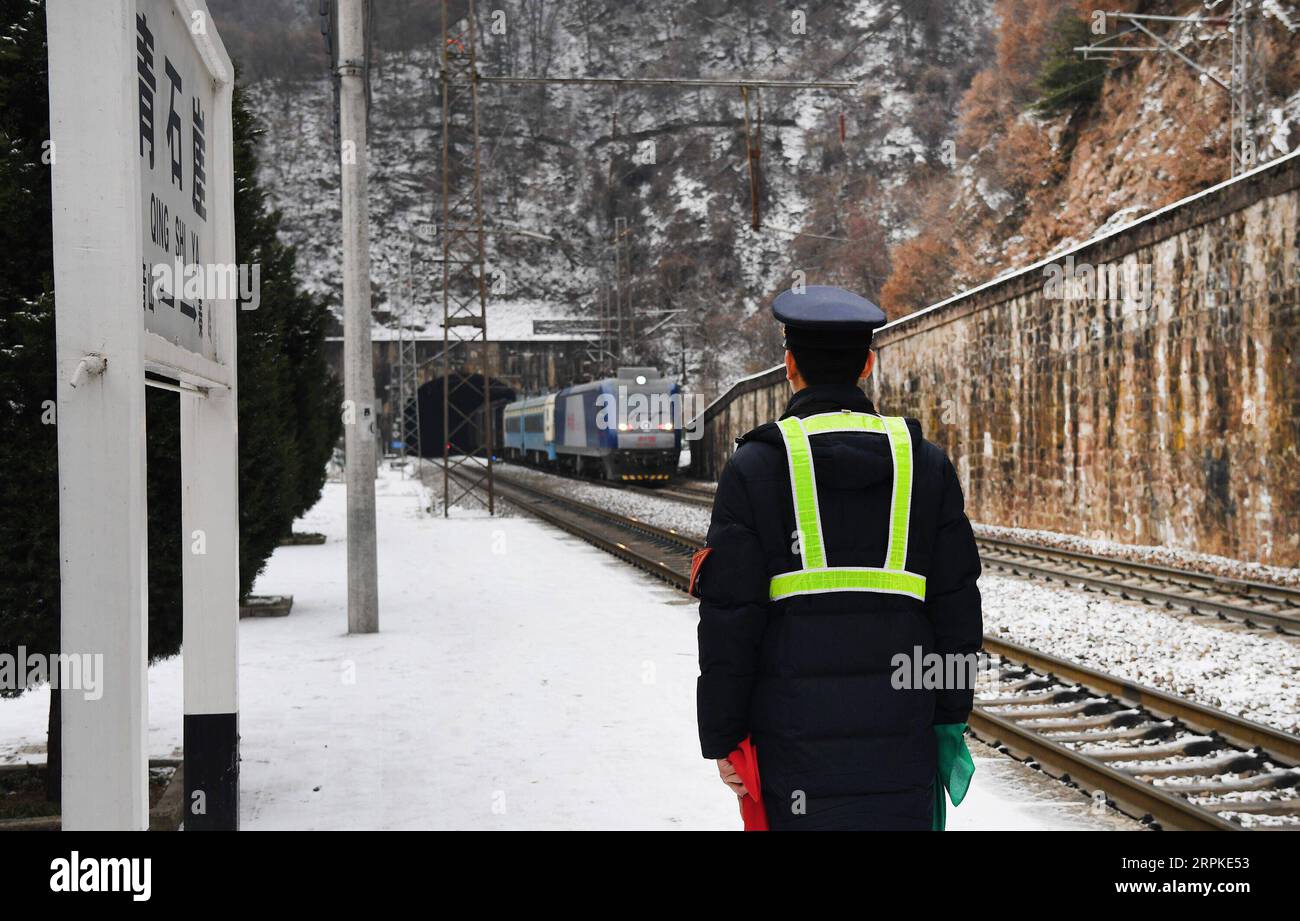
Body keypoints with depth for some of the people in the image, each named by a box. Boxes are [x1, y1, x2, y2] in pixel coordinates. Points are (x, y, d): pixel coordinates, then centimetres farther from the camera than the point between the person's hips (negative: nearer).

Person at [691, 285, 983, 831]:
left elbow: (728, 619, -6)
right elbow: (957, 603, 6)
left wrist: (722, 739, 1)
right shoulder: (925, 463, 5)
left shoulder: (755, 467, -3)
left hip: (794, 725, -2)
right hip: (901, 731, 3)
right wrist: (949, 716, 14)